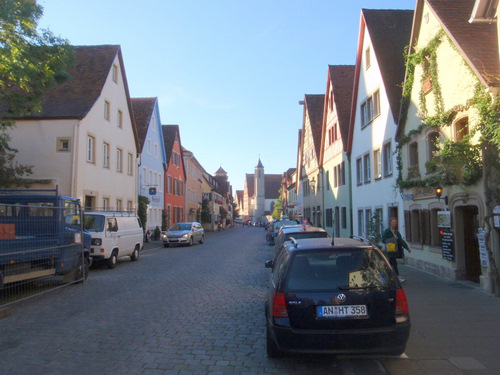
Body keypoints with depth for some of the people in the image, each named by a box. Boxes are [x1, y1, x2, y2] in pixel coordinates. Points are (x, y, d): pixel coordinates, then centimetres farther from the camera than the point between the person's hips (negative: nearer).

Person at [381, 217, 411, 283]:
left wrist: (407, 248, 4)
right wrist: (392, 240, -13)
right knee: (394, 263, -10)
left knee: (391, 263, 12)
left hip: (396, 250, 7)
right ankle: (398, 277, -11)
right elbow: (383, 240, -8)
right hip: (390, 250, -7)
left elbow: (401, 240, 11)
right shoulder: (387, 231, -6)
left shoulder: (396, 232, 13)